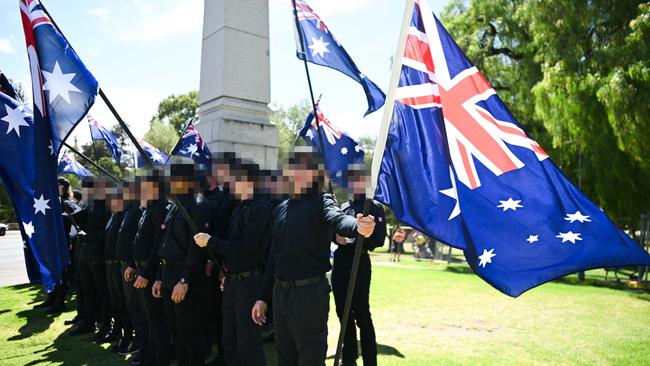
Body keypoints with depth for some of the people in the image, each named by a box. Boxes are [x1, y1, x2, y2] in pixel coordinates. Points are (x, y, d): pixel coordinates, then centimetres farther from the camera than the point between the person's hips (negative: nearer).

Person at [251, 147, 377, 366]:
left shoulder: (321, 202, -9)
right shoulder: (281, 208, 11)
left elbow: (338, 219, -32)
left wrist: (358, 227, -56)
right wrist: (263, 297, 15)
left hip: (309, 292, -7)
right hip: (280, 291, 7)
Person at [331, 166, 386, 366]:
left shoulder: (374, 208, -4)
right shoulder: (344, 206, 14)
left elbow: (378, 239, -12)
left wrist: (351, 240, -18)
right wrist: (336, 236, -7)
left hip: (359, 264, -6)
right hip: (339, 263, 7)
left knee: (361, 315, -2)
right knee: (343, 312, 14)